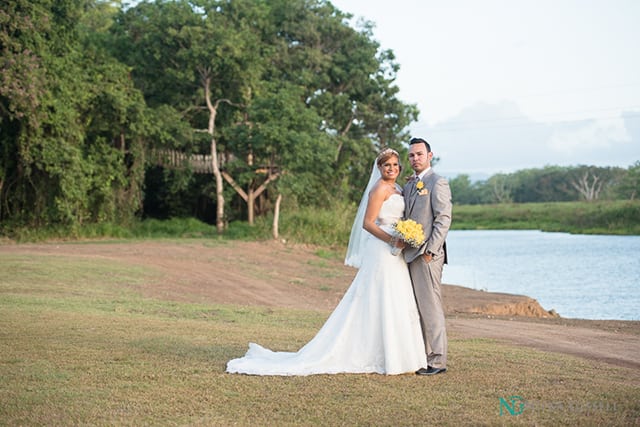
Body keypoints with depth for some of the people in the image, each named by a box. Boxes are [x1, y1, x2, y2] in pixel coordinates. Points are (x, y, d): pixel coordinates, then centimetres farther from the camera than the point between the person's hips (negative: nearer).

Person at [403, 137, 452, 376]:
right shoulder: (408, 186, 19)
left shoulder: (437, 183, -6)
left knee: (431, 307, -7)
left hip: (427, 255, -8)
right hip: (410, 255, 9)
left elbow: (443, 219, -12)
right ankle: (422, 355, 15)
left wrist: (430, 251, -16)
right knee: (416, 309, 9)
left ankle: (437, 360, -4)